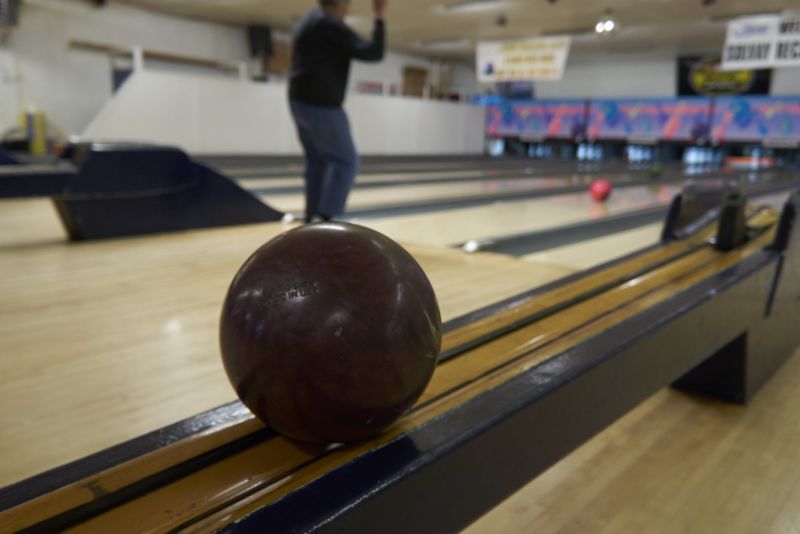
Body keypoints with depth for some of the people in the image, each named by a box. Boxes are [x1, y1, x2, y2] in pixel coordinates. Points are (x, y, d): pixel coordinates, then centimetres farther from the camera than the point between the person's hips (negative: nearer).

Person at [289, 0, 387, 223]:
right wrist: (380, 19, -11)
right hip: (321, 106, -10)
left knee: (317, 163, 13)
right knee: (346, 162, -4)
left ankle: (311, 219, 15)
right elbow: (373, 53, -16)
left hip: (301, 102, 10)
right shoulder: (331, 25, -12)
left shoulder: (308, 23, 19)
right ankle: (327, 220, -8)